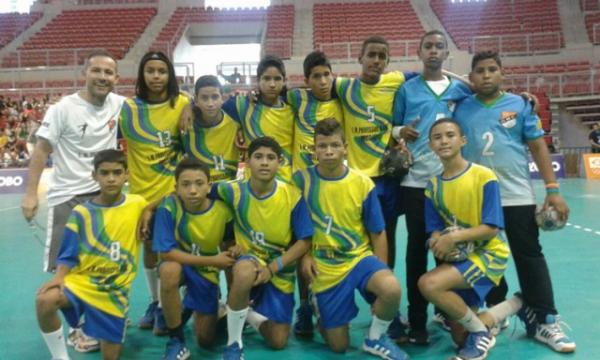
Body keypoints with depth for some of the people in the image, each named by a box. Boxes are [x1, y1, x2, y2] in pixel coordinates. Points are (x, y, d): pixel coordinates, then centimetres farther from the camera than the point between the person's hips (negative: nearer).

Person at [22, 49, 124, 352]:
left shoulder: (119, 104, -1)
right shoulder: (63, 109, -11)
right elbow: (41, 150, -10)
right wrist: (31, 194, -16)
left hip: (105, 192, 4)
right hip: (68, 196, -4)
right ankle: (77, 327, 15)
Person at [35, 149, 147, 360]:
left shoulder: (138, 205, -4)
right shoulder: (82, 212, -4)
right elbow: (68, 255, -1)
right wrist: (59, 276, -19)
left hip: (116, 289, 0)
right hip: (82, 280, 0)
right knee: (45, 300, -32)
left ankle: (118, 321, 36)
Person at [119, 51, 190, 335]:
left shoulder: (183, 104, -5)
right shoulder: (128, 108, -2)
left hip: (174, 189, -2)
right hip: (143, 189, 2)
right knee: (149, 247, 15)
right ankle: (154, 303, 33)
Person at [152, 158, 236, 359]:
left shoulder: (223, 210, -19)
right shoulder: (169, 207, -25)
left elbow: (231, 246, -1)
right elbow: (166, 253, -27)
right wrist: (213, 260, -26)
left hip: (207, 272, 2)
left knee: (206, 340, 1)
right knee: (169, 270, -40)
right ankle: (176, 342, -19)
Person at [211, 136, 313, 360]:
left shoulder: (293, 196, -17)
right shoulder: (234, 191, -15)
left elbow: (305, 241, -13)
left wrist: (272, 267, -23)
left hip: (281, 270, 2)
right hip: (250, 259, -1)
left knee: (278, 342, 1)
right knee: (245, 272, -41)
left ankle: (247, 313, 34)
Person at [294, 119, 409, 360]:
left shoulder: (363, 183, -8)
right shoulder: (302, 179, -8)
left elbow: (378, 233, -1)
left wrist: (380, 273, -4)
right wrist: (304, 255, -5)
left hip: (360, 257, 1)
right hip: (325, 267, 0)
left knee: (392, 289, -34)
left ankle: (375, 338, -2)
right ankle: (321, 313, 38)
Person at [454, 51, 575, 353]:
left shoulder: (519, 104, 2)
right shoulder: (461, 109, 3)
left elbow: (538, 146, 1)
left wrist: (552, 189, -6)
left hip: (517, 197, -1)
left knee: (530, 257, 3)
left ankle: (544, 321, 12)